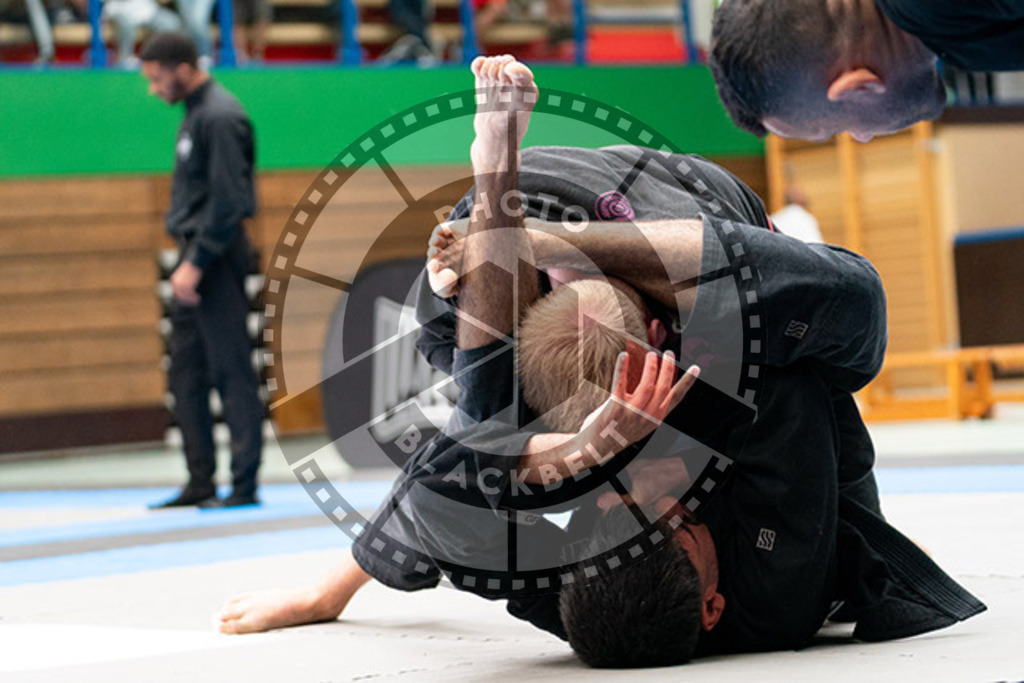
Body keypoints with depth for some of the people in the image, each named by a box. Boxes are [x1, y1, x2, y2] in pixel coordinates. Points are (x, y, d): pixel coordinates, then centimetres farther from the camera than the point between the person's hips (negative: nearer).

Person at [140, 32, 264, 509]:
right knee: (186, 374, 10)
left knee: (231, 370, -6)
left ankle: (244, 484, -2)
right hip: (196, 256, 10)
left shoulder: (220, 117, -15)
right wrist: (187, 261, 15)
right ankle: (200, 483, 15)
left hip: (217, 255, -10)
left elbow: (228, 202, -20)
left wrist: (196, 264, -19)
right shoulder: (195, 113, 15)